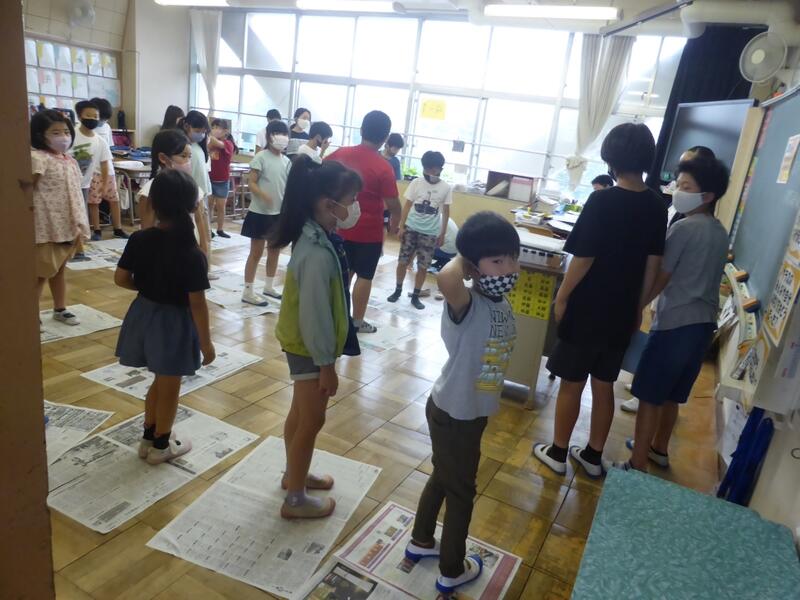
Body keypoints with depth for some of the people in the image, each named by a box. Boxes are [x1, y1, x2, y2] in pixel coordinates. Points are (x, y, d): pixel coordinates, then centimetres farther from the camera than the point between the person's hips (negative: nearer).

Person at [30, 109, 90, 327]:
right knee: (41, 272, 0)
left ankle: (60, 309, 32)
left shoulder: (69, 161, 11)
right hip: (46, 228, -8)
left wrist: (78, 224, 15)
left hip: (66, 227, 8)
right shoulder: (37, 159, -14)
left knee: (59, 269, 19)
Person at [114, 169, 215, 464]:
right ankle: (161, 446, 30)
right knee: (169, 387, 13)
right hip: (174, 322, -6)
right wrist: (205, 341, -9)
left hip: (144, 314, 6)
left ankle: (149, 437, 38)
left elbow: (121, 278, 1)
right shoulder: (191, 254, -22)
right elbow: (197, 304, -19)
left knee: (160, 381, 25)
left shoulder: (139, 239, -8)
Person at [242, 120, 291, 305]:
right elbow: (252, 183, -15)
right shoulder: (261, 157, -10)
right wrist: (264, 195, -32)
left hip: (279, 213, 6)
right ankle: (248, 291, 7)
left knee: (275, 250, 15)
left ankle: (269, 286, 30)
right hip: (260, 212, -6)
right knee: (256, 252, -1)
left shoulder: (287, 161, 7)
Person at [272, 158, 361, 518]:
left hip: (301, 342, 9)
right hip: (308, 347, -9)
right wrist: (327, 364, -17)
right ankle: (296, 500, 24)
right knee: (312, 421, 6)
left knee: (300, 413, 24)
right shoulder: (318, 253, -30)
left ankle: (294, 474, 44)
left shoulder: (312, 236, 1)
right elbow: (315, 314, -26)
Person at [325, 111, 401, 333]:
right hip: (369, 232, -5)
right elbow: (393, 205, -15)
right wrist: (394, 225, 4)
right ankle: (357, 321, 18)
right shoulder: (383, 167, -18)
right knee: (364, 276, 9)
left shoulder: (341, 154, -4)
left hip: (341, 227, 5)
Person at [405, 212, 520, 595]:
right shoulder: (467, 305, -30)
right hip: (453, 415, -8)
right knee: (461, 490, 13)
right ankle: (452, 572, 39)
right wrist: (462, 259, -34)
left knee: (444, 478, 26)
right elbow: (446, 280, -56)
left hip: (471, 411, 8)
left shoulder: (501, 303, -3)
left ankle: (421, 543, 51)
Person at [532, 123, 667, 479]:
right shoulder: (657, 206, 2)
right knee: (604, 386, 16)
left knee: (571, 383, 8)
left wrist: (562, 297, -3)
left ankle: (558, 453, 21)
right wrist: (638, 308, 17)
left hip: (588, 310, -5)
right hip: (622, 312, 6)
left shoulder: (602, 200, -16)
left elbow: (584, 258, -16)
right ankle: (593, 456, 29)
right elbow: (653, 264, 7)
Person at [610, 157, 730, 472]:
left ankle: (637, 466, 6)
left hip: (675, 323, -8)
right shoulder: (720, 232, 13)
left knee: (649, 396, -1)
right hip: (704, 322, 9)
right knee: (671, 395, 21)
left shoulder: (684, 228, -13)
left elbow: (659, 279, -12)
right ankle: (658, 449, 36)